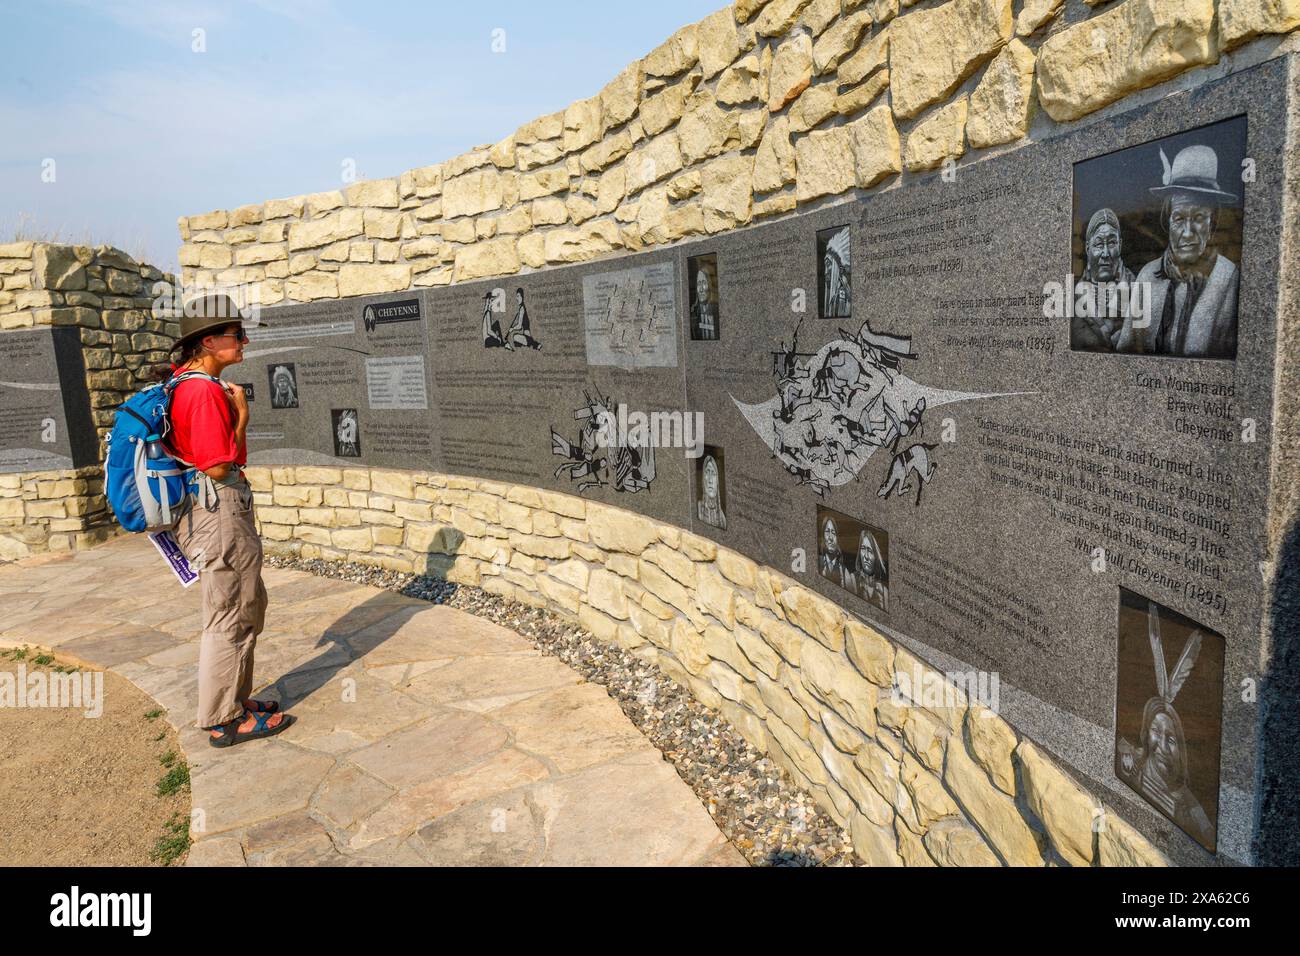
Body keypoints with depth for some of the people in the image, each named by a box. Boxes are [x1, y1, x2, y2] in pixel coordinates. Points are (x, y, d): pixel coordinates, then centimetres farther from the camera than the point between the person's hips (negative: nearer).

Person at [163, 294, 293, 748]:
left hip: (225, 509, 11)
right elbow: (219, 466, -22)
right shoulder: (205, 390, -20)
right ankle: (225, 720, 12)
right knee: (230, 617, 0)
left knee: (249, 606, 20)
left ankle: (235, 698, 32)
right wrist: (241, 414, -14)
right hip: (218, 509, -11)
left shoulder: (183, 381, 12)